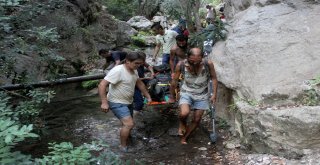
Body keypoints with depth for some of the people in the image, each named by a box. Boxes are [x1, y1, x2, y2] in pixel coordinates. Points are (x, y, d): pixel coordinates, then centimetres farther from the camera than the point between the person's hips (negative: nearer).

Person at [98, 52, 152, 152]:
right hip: (117, 103, -9)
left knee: (128, 124, 20)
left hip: (128, 102, 9)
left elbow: (140, 84, 18)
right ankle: (123, 147, 1)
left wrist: (148, 96, 18)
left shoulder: (134, 71, 2)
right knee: (129, 124, -18)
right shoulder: (118, 70, -26)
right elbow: (102, 85, -28)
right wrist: (104, 102, -31)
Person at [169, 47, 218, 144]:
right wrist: (172, 96, 5)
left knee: (196, 120, 6)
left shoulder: (208, 64, -24)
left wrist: (214, 94, -10)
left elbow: (213, 78, -5)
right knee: (184, 113, -26)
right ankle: (182, 123, 10)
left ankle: (184, 137, 31)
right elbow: (175, 81, -6)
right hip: (186, 93, -1)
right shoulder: (181, 65, -22)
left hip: (202, 95, 1)